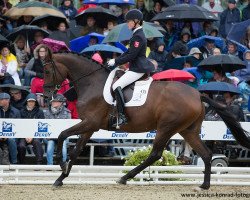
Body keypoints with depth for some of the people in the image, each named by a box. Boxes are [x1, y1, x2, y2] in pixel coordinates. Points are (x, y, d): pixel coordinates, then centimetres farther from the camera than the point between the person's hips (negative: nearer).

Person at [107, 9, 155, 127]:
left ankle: (122, 116, -24)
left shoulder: (138, 36, -17)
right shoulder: (137, 34, 16)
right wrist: (116, 60, 10)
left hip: (138, 69, -11)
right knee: (118, 85, 19)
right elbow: (129, 52, 20)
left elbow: (131, 56, -21)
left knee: (117, 86, -19)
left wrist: (116, 62, -14)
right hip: (137, 67, 11)